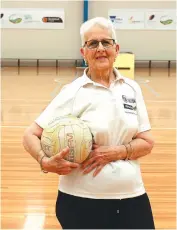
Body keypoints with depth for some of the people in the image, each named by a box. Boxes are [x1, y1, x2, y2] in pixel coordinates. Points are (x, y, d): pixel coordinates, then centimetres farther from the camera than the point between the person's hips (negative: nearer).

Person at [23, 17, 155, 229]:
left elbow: (146, 142, 2)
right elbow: (30, 135, -6)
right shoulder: (73, 92, -7)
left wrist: (114, 152, -14)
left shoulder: (131, 88, 3)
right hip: (82, 203, -2)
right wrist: (45, 162, -24)